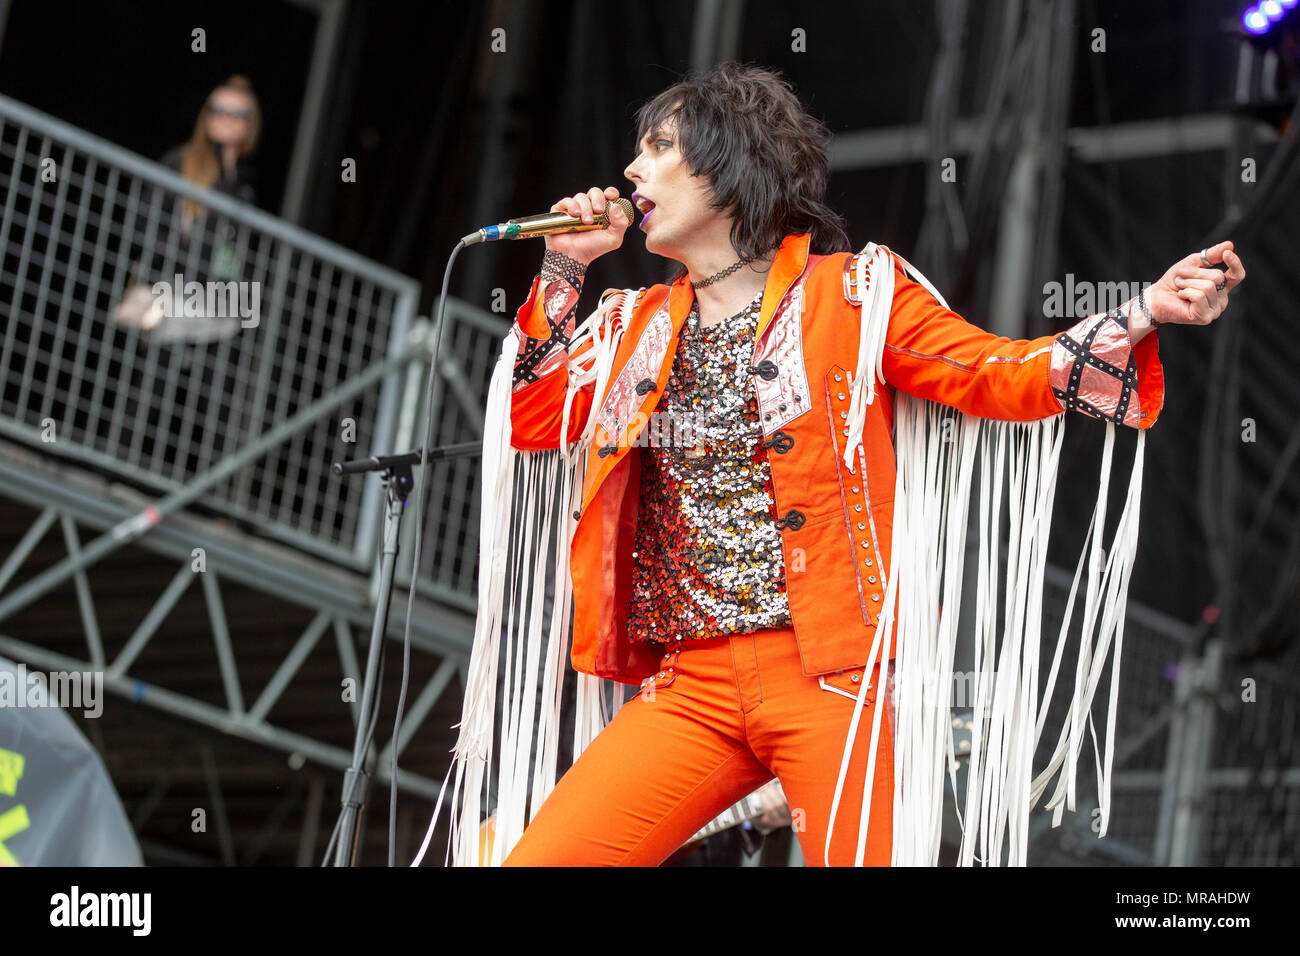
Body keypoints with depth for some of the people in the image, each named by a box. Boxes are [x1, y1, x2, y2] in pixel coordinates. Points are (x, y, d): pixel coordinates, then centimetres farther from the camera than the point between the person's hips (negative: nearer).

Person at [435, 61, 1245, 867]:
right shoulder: (638, 325, 20)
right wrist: (564, 270, 12)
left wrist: (1144, 314, -12)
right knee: (536, 859, -9)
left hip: (830, 679, -4)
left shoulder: (854, 293, 6)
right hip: (691, 692, 4)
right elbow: (526, 421, 17)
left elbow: (999, 375, 0)